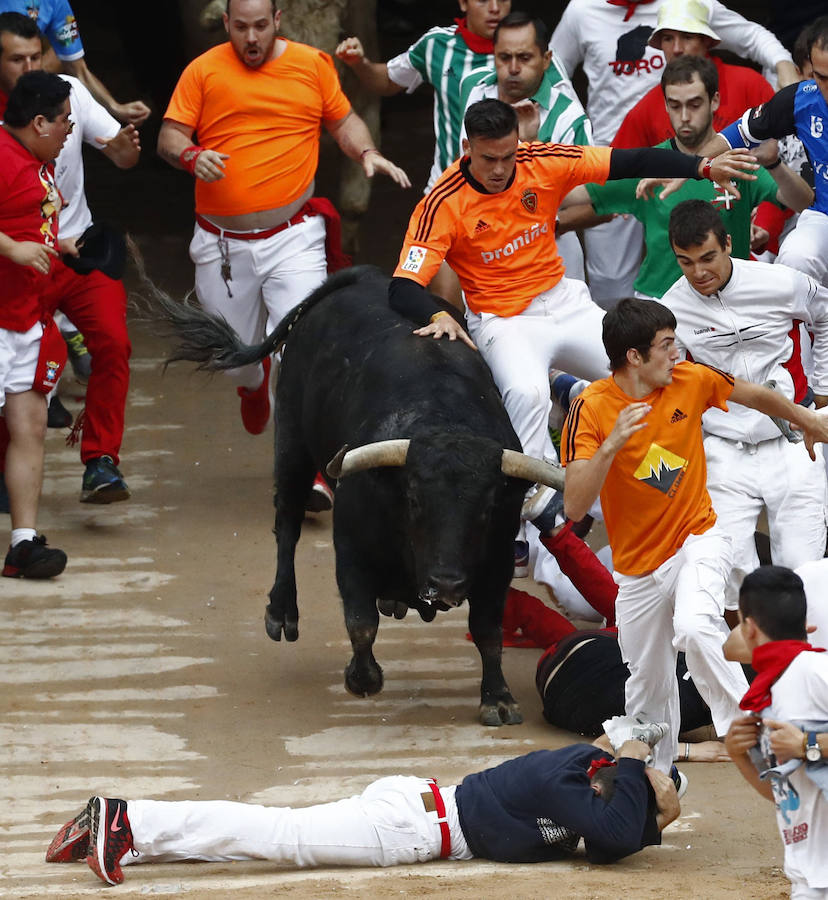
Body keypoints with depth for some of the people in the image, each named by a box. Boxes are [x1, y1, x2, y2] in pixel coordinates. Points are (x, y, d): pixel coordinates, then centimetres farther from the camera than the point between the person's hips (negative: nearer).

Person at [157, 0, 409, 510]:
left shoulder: (313, 65, 3)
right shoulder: (204, 72, 1)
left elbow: (344, 121, 14)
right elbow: (169, 137, 0)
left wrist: (368, 153, -6)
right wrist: (192, 156, -21)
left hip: (293, 236, -1)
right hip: (222, 243, 1)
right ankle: (254, 386, 53)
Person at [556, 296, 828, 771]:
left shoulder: (692, 381, -8)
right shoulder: (590, 410, -17)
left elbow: (755, 395, 14)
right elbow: (575, 507, -25)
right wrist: (612, 444, -39)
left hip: (699, 540, 0)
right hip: (638, 566, 1)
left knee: (695, 629, -33)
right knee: (649, 685, 13)